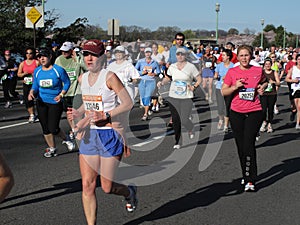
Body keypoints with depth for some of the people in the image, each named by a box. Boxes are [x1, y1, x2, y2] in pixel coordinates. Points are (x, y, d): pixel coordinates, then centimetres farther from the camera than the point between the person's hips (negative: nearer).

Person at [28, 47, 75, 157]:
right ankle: (52, 148, 26)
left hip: (55, 102, -4)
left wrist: (61, 95, -13)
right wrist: (32, 92, -13)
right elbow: (35, 86, 8)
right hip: (41, 103, 4)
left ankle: (65, 140, 24)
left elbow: (67, 82, -1)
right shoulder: (37, 71, 2)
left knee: (53, 129, -7)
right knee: (45, 128, 9)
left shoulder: (58, 70, -10)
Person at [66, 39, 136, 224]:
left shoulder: (109, 77, -12)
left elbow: (128, 103, -14)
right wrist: (78, 113, 2)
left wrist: (105, 116, -22)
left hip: (110, 134, -6)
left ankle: (130, 192, 35)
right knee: (87, 185, 0)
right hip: (90, 135, 6)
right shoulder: (83, 78, 8)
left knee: (107, 187, 2)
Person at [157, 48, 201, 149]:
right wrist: (161, 83, -3)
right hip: (173, 97, 3)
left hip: (186, 98, -3)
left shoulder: (191, 67, -3)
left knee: (184, 120, -10)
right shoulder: (172, 67, 6)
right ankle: (178, 142, 18)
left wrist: (194, 86, -15)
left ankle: (190, 130, 26)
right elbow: (167, 78, 17)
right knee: (175, 121, 5)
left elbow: (199, 79, 2)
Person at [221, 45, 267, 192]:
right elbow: (223, 92, 3)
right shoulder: (232, 72, 1)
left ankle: (250, 180, -10)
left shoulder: (258, 70, 2)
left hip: (254, 112, -2)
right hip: (236, 113, 2)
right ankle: (246, 176, 26)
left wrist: (262, 87, 2)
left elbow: (264, 82, 23)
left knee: (248, 144, -14)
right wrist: (235, 87, -14)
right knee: (240, 146, 9)